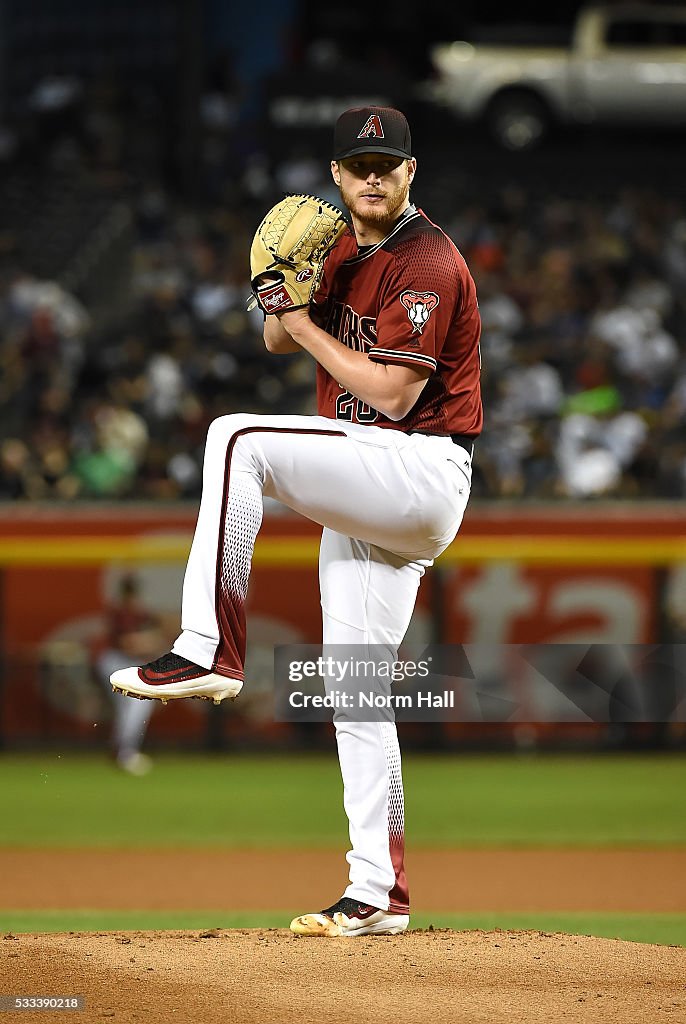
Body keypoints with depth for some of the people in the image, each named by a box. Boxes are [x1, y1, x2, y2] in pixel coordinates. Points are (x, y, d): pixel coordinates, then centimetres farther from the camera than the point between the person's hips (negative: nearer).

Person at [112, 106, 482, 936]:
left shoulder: (429, 264, -12)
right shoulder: (342, 252, 16)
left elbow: (393, 393, -19)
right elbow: (278, 339, 17)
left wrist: (308, 327, -11)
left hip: (419, 471, -9)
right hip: (364, 495, 9)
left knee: (237, 439, -26)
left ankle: (210, 650, -30)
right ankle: (378, 894, 10)